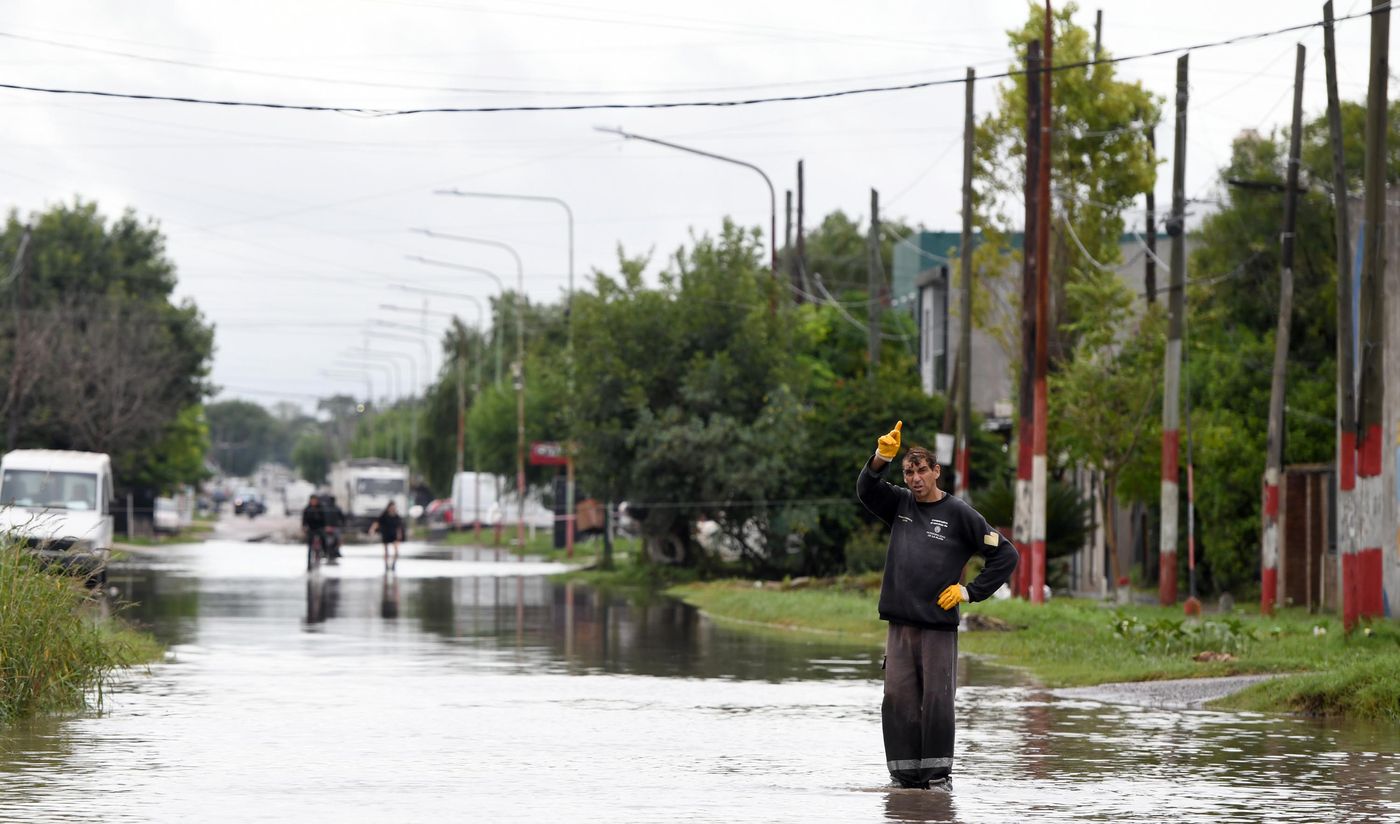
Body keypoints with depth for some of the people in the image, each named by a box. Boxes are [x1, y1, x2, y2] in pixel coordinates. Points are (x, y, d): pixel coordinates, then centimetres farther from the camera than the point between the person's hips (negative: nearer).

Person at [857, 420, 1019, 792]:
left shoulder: (959, 513, 3)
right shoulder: (900, 504, 14)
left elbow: (1006, 555, 3)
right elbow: (866, 491, -4)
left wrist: (971, 591, -3)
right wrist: (880, 458, -21)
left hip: (939, 625, -4)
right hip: (899, 624, 4)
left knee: (937, 700, -6)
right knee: (898, 699, 0)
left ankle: (939, 773, -1)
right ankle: (905, 773, 4)